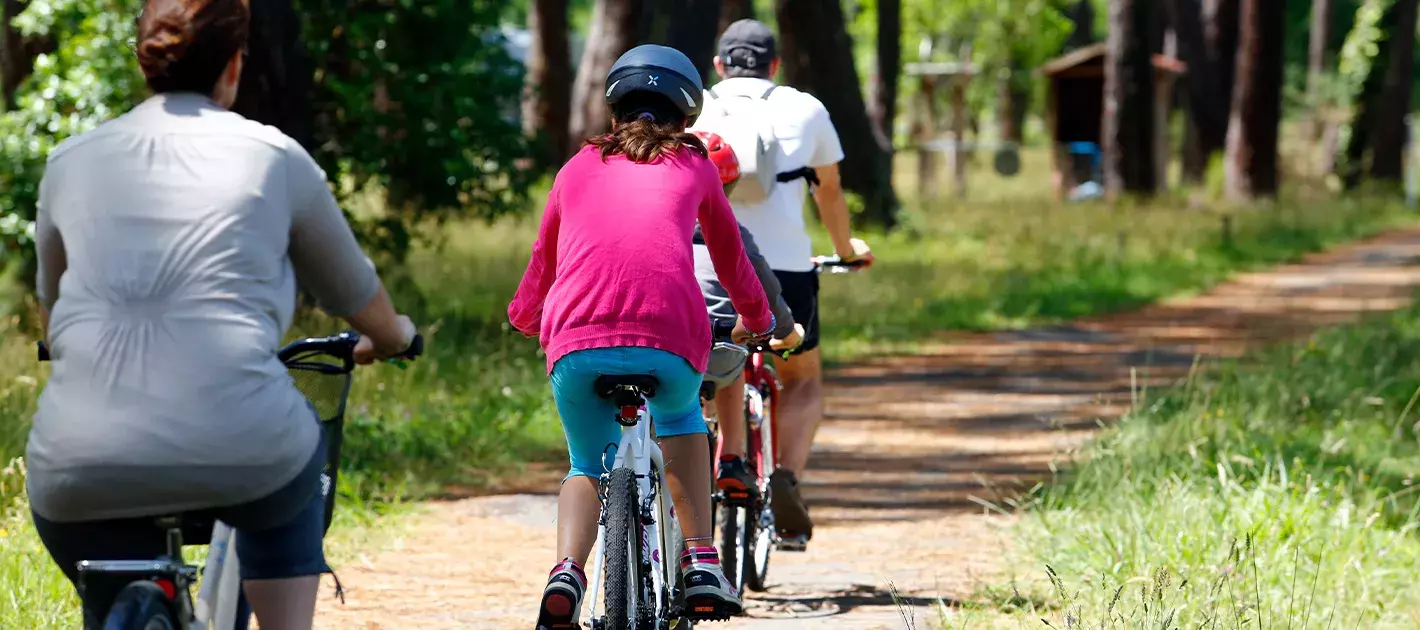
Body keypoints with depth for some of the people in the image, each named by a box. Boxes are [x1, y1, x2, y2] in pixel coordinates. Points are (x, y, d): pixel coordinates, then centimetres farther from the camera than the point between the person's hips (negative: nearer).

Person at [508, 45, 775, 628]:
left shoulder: (579, 168, 26)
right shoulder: (693, 166, 23)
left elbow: (543, 261, 37)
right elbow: (731, 258, 35)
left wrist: (524, 317, 59)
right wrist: (757, 320, 54)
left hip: (576, 343, 1)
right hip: (669, 339, 0)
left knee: (588, 468, 23)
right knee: (681, 418, 33)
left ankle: (566, 574, -5)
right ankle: (702, 564, 21)